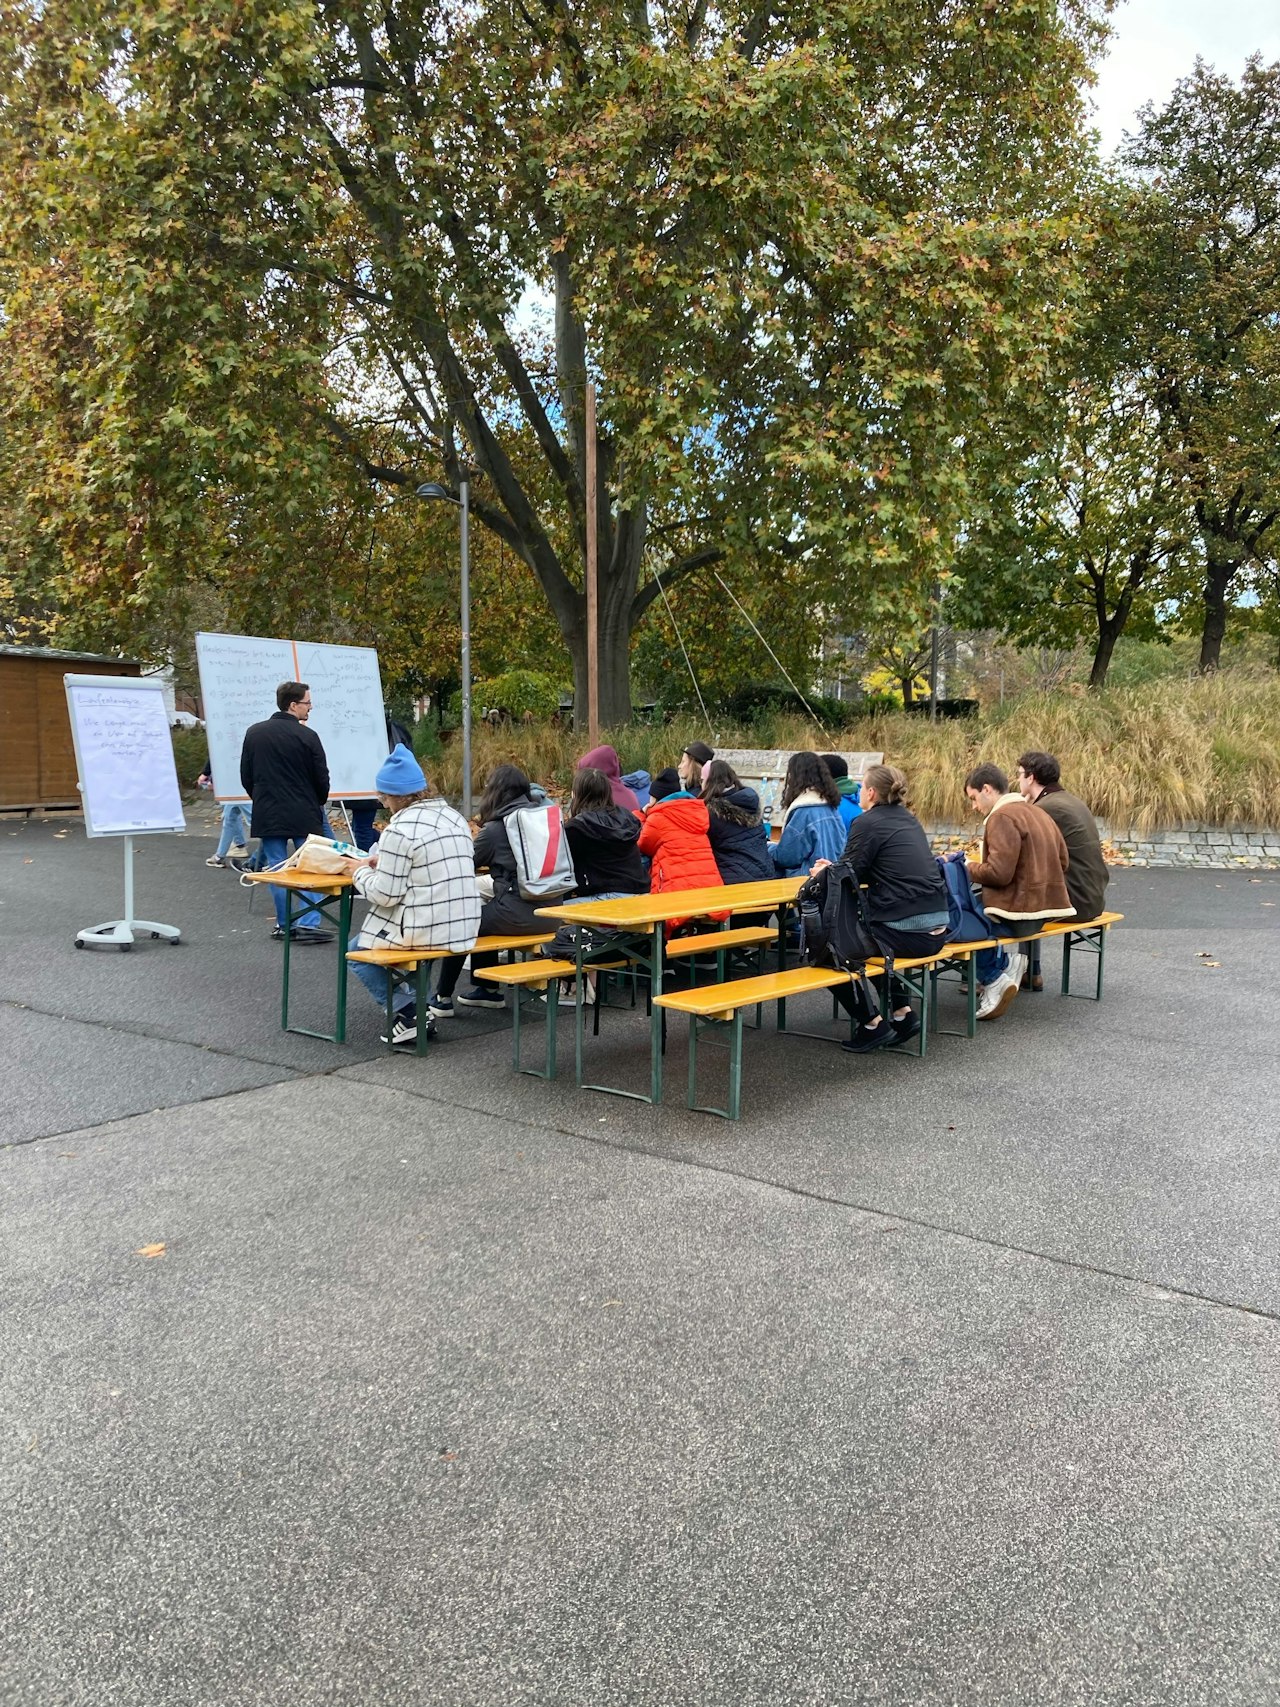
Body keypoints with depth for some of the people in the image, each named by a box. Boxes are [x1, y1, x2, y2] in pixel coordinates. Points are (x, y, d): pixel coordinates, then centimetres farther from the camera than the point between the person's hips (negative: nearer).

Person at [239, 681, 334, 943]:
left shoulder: (254, 733, 4)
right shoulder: (307, 736, -11)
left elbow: (245, 776, 9)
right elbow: (322, 779, -6)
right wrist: (318, 803, 13)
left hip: (267, 814, 4)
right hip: (303, 814, -4)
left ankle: (283, 924, 12)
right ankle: (308, 924, -3)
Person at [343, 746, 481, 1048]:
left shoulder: (399, 830, -15)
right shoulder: (453, 816, 11)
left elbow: (386, 895, -15)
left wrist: (361, 872, 4)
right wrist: (385, 862, 16)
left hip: (426, 931, -8)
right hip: (465, 929, 8)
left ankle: (409, 1013, 5)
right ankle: (415, 1005, 21)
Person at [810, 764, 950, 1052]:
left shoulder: (867, 823, -9)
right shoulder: (909, 820, 16)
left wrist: (826, 872, 15)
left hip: (906, 932, -9)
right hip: (935, 929, 9)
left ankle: (872, 1024, 7)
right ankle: (901, 1013, 26)